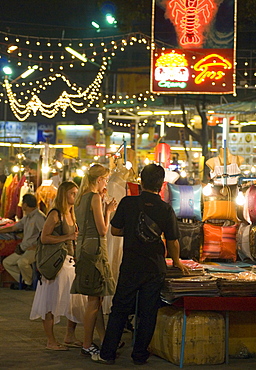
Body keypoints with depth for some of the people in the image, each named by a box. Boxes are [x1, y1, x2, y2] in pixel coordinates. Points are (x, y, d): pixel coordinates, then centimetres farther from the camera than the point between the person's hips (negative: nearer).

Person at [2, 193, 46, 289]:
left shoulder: (39, 217, -15)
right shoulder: (26, 218, 15)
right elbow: (12, 228, 26)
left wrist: (34, 246, -23)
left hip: (36, 249, -10)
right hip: (25, 248, 10)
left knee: (22, 262, -34)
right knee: (6, 262, 7)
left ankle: (30, 282, -10)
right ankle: (23, 280, 9)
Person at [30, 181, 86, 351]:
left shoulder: (71, 215, 15)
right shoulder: (55, 214, -10)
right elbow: (44, 238, -19)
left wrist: (77, 236, 7)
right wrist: (68, 237, -20)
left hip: (71, 261, 9)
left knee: (76, 300, 9)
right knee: (52, 303, -1)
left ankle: (70, 336, 21)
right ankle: (51, 341, 5)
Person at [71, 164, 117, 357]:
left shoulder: (82, 198, 14)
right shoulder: (95, 198, -14)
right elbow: (102, 230, -16)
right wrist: (108, 211, -2)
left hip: (83, 246, 10)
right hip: (94, 247, -10)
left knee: (97, 297, 13)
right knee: (94, 299, -4)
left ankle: (104, 340, 18)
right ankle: (87, 345, 1)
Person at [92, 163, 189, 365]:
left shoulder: (128, 203, -6)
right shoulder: (166, 209, -5)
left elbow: (115, 230, 2)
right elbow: (173, 242, 0)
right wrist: (177, 262, 17)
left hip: (130, 266, 0)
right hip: (156, 269, 0)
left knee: (120, 310, 8)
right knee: (148, 313, 9)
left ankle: (107, 354, 10)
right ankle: (140, 355, 14)